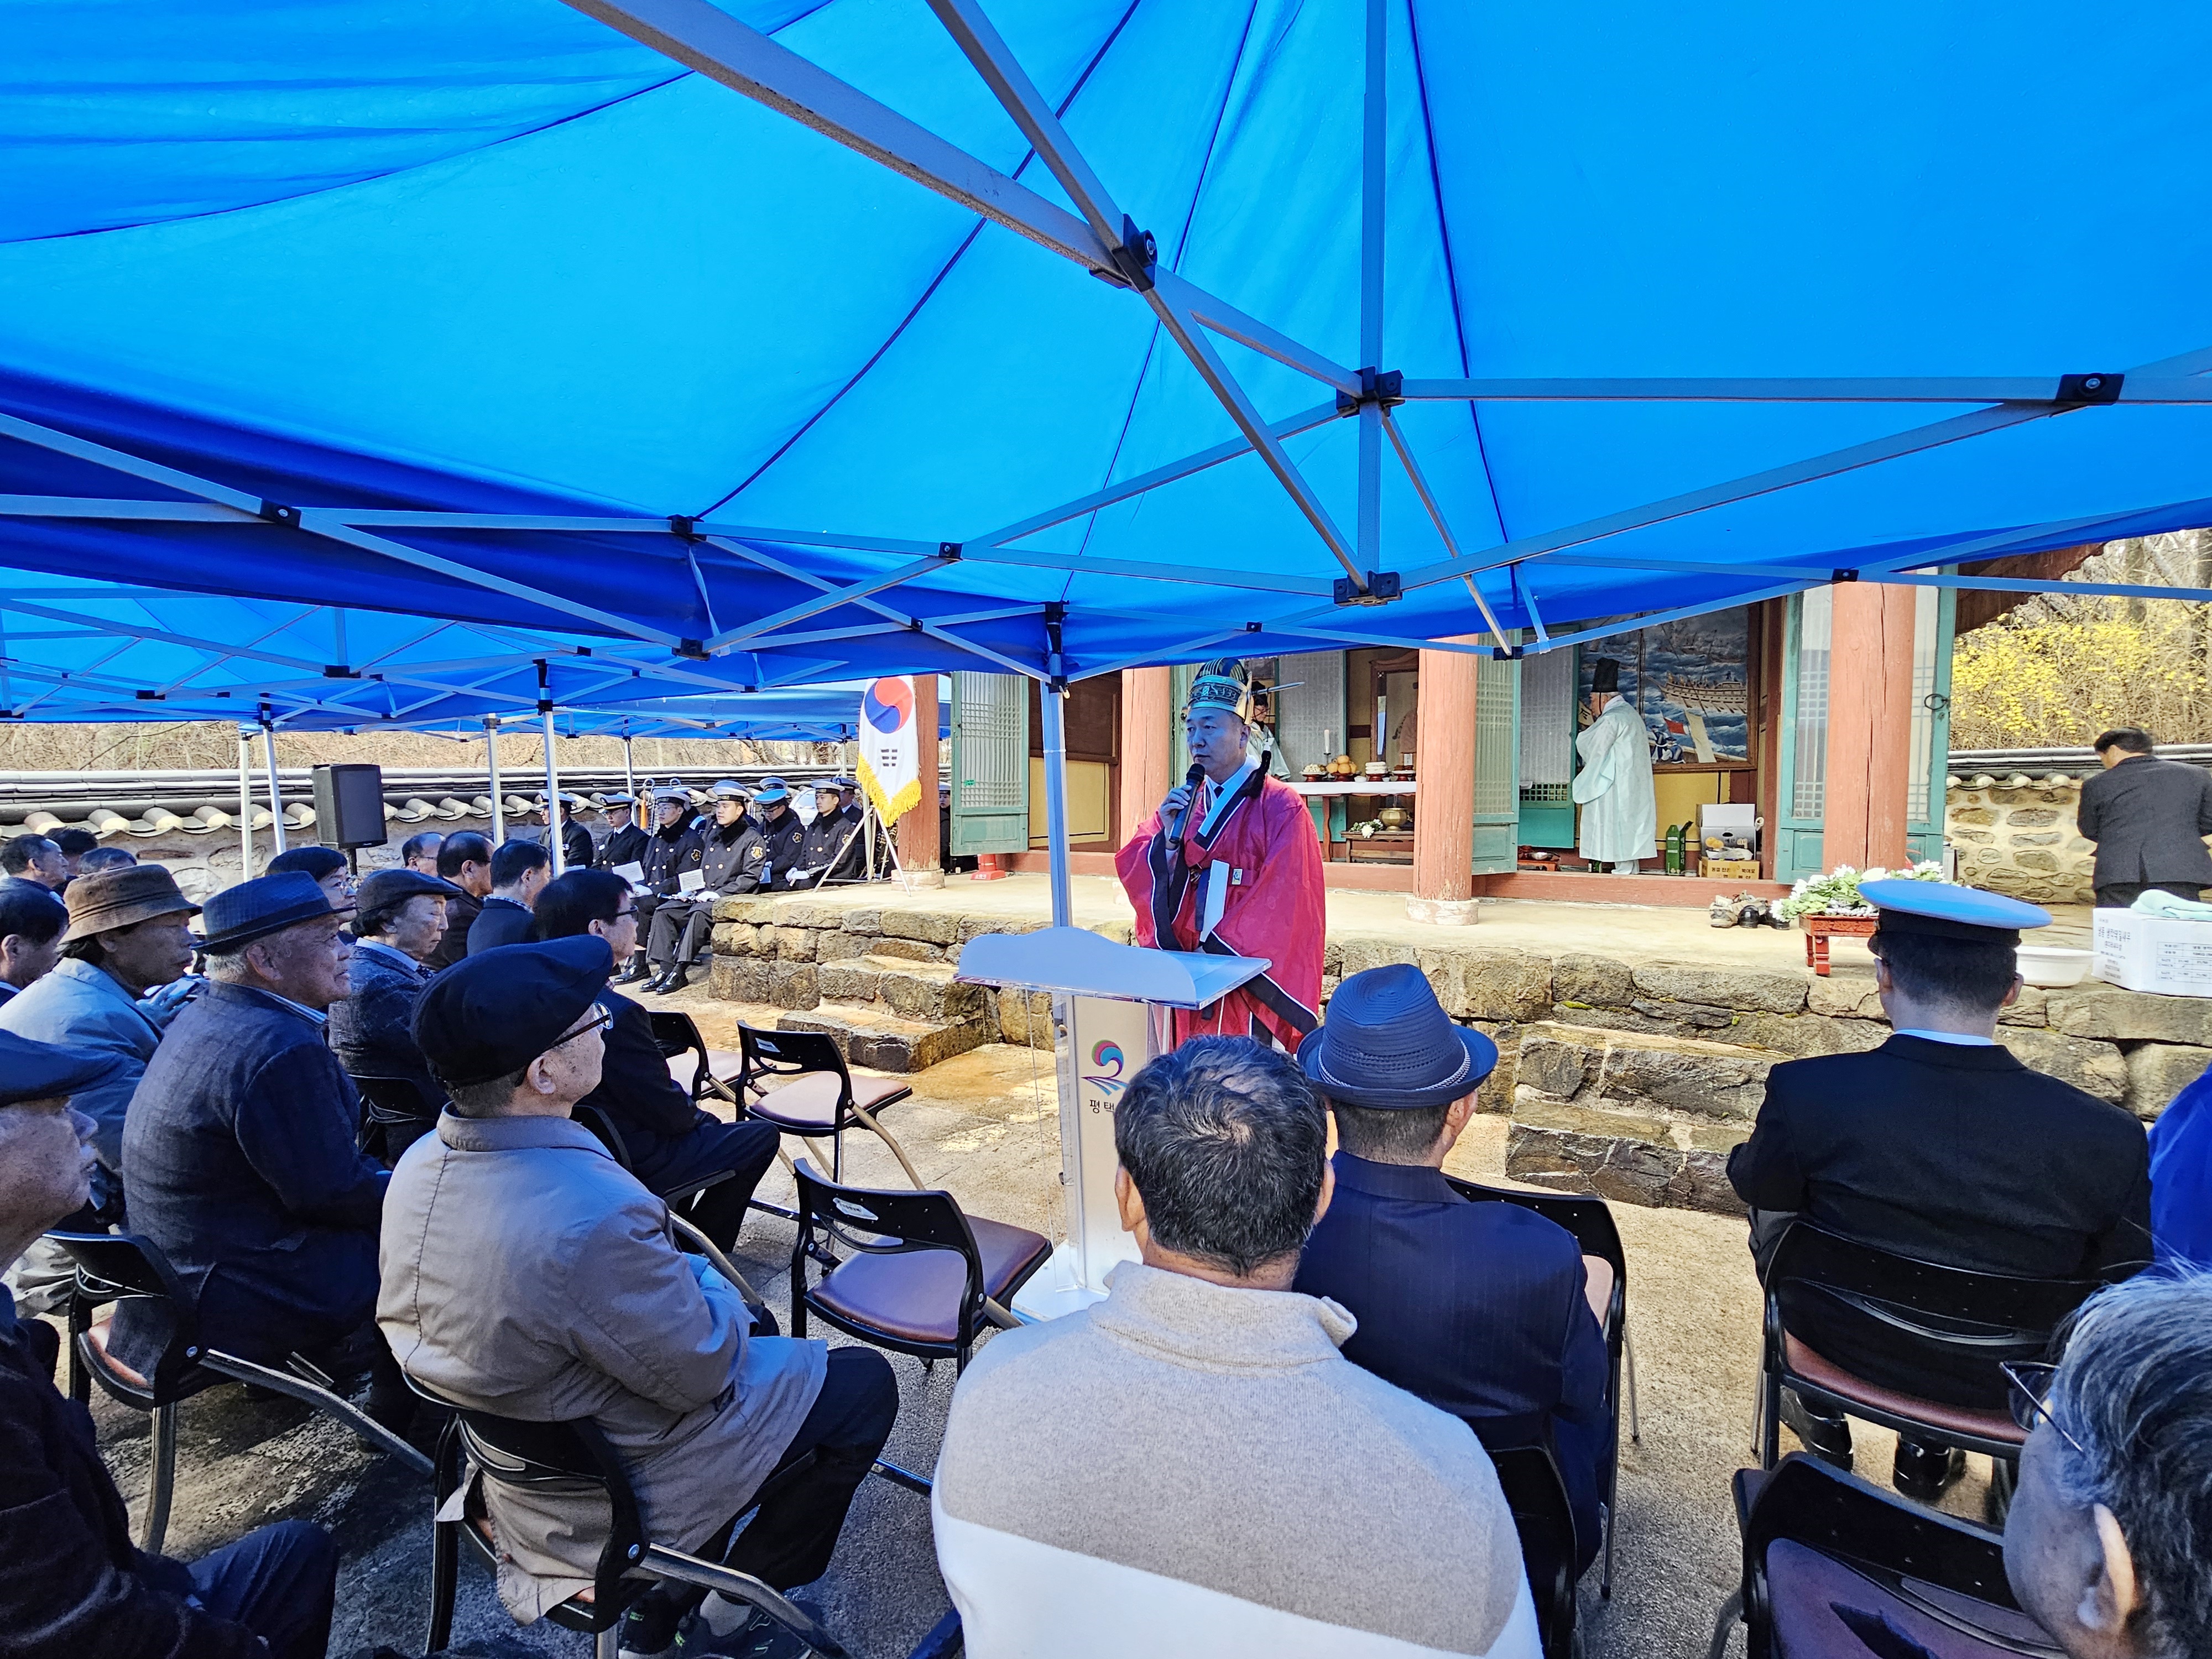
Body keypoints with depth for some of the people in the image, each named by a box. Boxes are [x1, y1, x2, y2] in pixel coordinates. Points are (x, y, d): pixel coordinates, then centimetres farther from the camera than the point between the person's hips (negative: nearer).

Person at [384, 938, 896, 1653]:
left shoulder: (419, 1164, -12)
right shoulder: (589, 1217, -38)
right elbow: (704, 1371, -23)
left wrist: (676, 1275, 5)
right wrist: (706, 1279, -5)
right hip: (615, 1496, -7)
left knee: (746, 1323, 25)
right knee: (864, 1381, 5)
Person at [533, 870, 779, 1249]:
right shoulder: (617, 1013, -33)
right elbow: (666, 1111, -21)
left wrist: (689, 1108, 11)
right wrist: (696, 1114, 1)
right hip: (627, 1164, -9)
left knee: (697, 1115, 29)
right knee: (761, 1135, 6)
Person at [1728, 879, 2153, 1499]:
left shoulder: (1809, 1091, -27)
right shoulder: (2110, 1137, -23)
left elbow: (1754, 1185, -8)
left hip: (1841, 1346, -1)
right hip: (2001, 1382, 2)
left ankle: (1822, 1420, 40)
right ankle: (1928, 1450, 39)